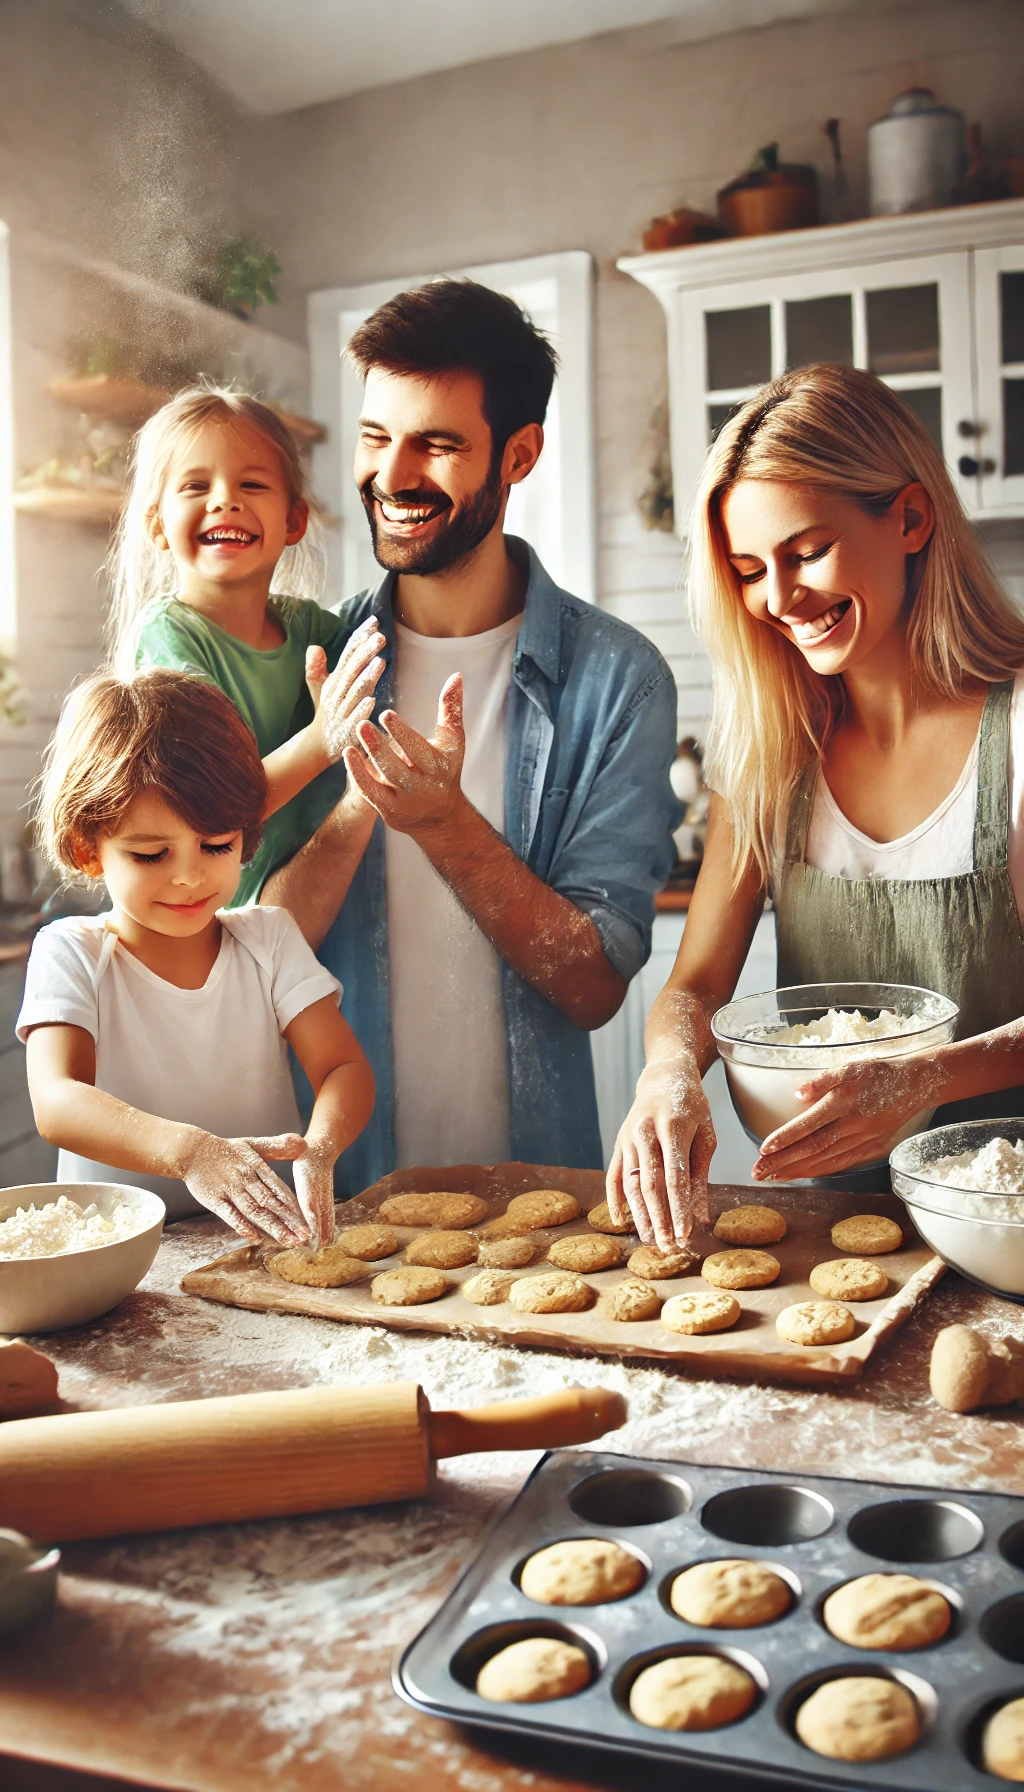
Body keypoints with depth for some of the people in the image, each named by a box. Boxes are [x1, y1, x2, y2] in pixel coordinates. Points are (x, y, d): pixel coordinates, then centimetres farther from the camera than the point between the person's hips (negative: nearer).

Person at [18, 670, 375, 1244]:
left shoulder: (269, 939, 5)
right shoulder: (70, 954, -3)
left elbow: (345, 1067, -4)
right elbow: (56, 1101, -19)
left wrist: (319, 1147, -28)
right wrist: (190, 1151, -38)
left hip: (268, 1234, 3)